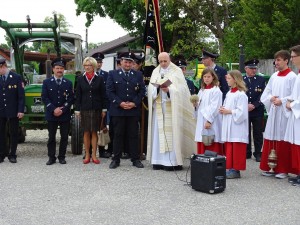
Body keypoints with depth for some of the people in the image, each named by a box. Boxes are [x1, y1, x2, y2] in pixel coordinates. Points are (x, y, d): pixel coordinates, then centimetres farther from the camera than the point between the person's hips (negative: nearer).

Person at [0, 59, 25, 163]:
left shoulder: (16, 77, -3)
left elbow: (21, 95, -6)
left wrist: (21, 110, -12)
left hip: (13, 111, -3)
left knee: (13, 134, 5)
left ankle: (12, 155, 14)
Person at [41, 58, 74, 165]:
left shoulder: (68, 83, 7)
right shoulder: (46, 82, 5)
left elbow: (71, 99, 1)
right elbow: (44, 98, -2)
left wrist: (62, 109, -12)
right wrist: (53, 109, -13)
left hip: (65, 115, 1)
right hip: (51, 115, -1)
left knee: (64, 137, 4)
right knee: (51, 137, 4)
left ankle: (62, 157, 13)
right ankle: (51, 157, 12)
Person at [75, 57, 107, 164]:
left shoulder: (99, 79, 1)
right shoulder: (81, 79, 5)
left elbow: (103, 95, 3)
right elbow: (78, 96, 5)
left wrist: (104, 109, -1)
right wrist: (77, 110, 1)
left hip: (96, 109, -1)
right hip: (84, 109, 1)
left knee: (94, 132, 4)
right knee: (86, 132, 4)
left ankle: (94, 155, 10)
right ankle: (87, 155, 12)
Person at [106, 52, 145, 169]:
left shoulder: (138, 75, 10)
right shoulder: (112, 74, 4)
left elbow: (142, 91, 5)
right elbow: (110, 91, -2)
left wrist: (134, 103, -9)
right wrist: (120, 103, -12)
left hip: (134, 110, 2)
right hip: (118, 110, -1)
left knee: (134, 135, 6)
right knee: (118, 135, 4)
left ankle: (135, 159, 13)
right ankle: (116, 159, 11)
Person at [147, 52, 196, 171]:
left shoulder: (177, 71, 2)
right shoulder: (155, 72, 14)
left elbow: (180, 89, -7)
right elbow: (151, 88, 6)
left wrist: (169, 90, -23)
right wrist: (157, 88, -15)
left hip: (171, 107, -4)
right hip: (158, 107, 4)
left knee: (171, 133, -6)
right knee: (158, 133, 3)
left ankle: (172, 161, -2)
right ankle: (159, 161, 8)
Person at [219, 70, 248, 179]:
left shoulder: (241, 94, -11)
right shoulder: (229, 93, 15)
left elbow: (241, 112, -17)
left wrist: (228, 111, -13)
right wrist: (222, 110, 4)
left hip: (237, 127, -8)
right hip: (228, 126, 8)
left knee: (236, 149, -2)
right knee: (228, 148, 10)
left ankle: (236, 170, 4)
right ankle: (230, 168, 17)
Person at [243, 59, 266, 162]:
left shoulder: (261, 80, 4)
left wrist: (254, 105, -12)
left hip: (258, 111, -1)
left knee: (258, 133, 4)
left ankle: (258, 153, 12)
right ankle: (247, 153, 16)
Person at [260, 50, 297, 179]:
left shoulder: (292, 77, -7)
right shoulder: (274, 76, 12)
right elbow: (266, 93, 15)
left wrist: (282, 101, -18)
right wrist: (271, 98, -4)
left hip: (284, 112, -6)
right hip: (273, 111, 6)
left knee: (283, 141, -1)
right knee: (270, 139, 7)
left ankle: (283, 169, 9)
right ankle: (269, 167, 16)